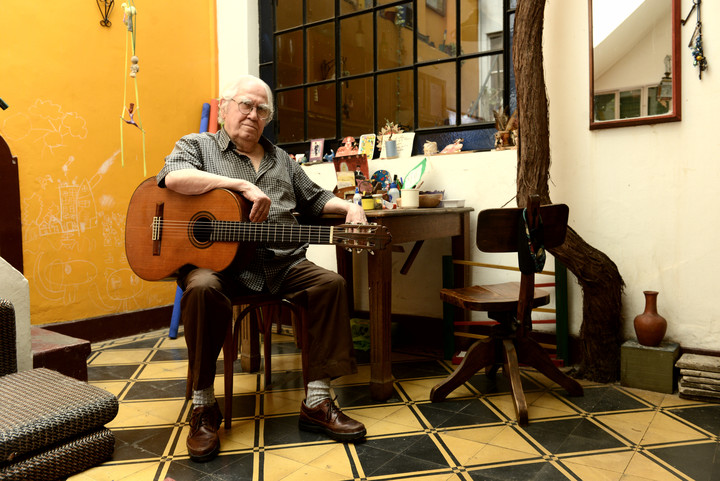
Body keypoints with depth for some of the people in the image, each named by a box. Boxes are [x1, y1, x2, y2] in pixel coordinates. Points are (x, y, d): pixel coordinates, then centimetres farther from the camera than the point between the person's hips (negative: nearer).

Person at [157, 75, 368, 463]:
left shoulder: (280, 159, 26)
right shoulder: (196, 146, 11)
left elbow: (314, 198, 29)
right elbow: (175, 177, -12)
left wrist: (349, 208, 8)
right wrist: (243, 184, -19)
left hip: (279, 262, 4)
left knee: (330, 284, -19)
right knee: (202, 289, -36)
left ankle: (317, 403, -13)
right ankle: (203, 407, -16)